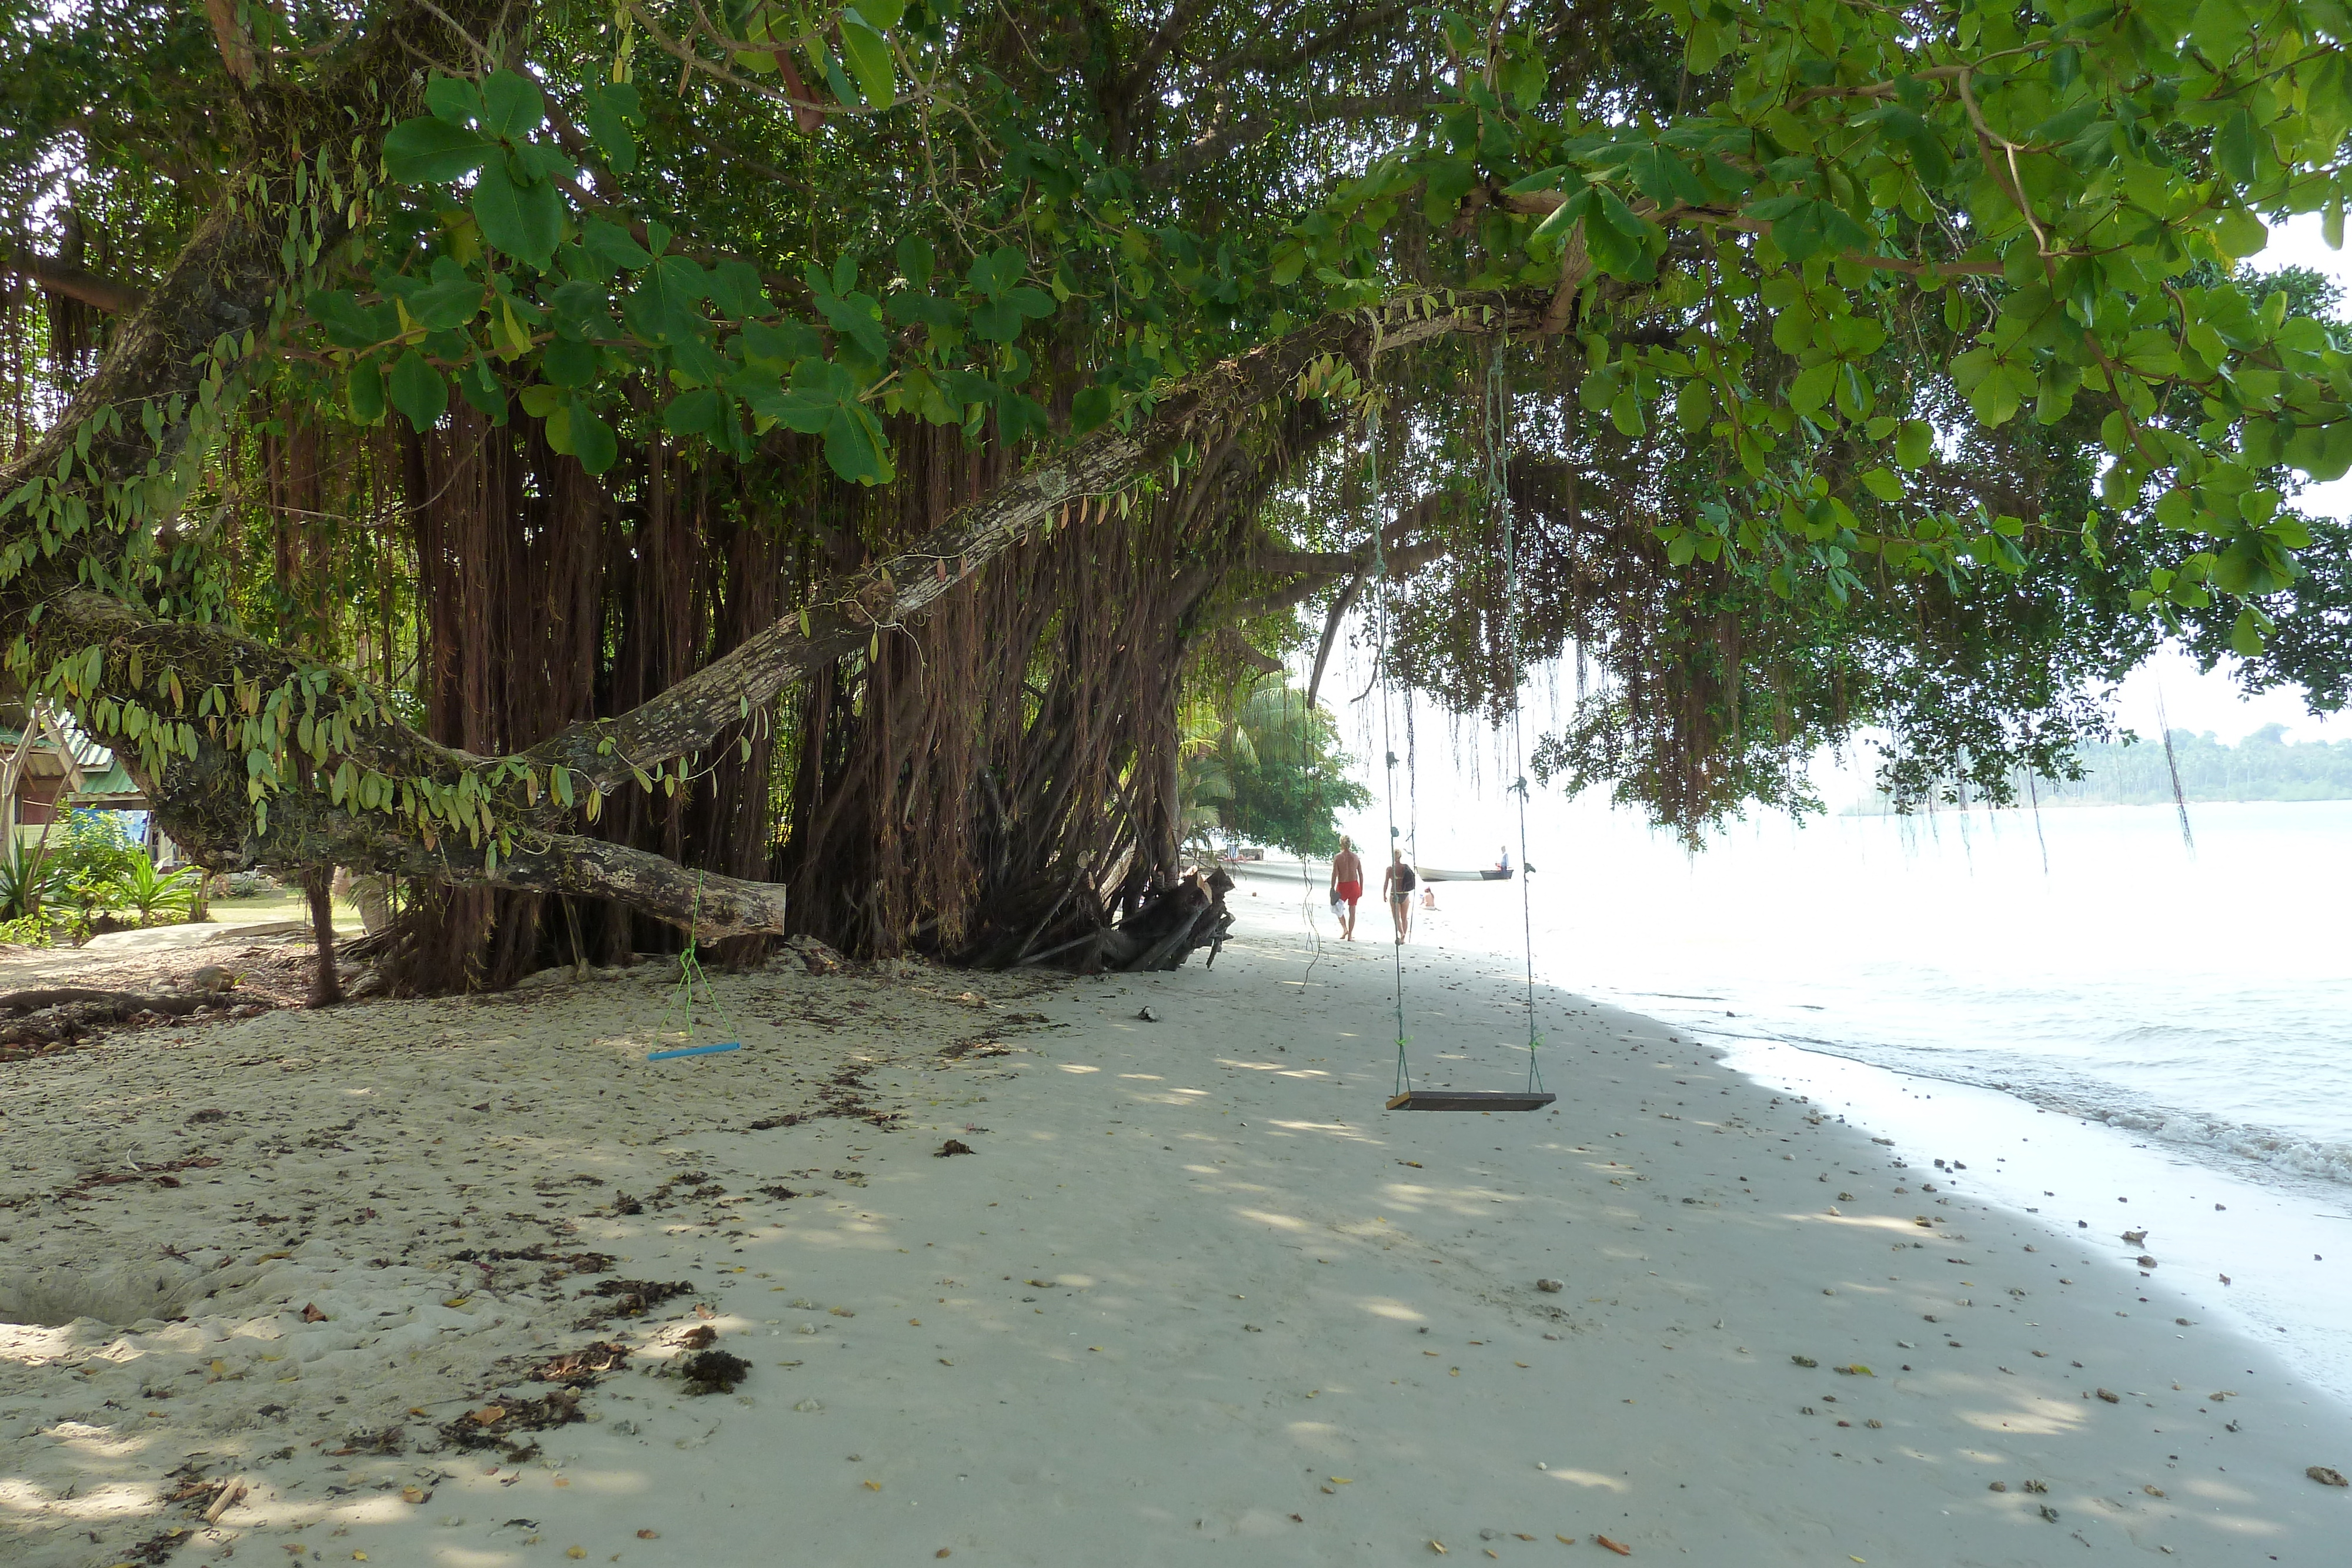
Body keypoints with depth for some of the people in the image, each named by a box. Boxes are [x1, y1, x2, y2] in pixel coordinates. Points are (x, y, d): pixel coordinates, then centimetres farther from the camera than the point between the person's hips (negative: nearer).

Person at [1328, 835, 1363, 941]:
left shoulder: (1337, 857, -9)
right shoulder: (1356, 857, 1)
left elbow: (1334, 874, -12)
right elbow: (1361, 874, 3)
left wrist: (1332, 889, -8)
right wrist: (1361, 889, 11)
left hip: (1342, 886, -2)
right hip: (1354, 885, 2)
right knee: (1352, 911, 9)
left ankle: (1345, 928, -1)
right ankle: (1350, 935, 10)